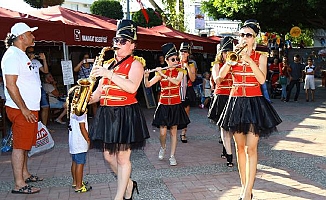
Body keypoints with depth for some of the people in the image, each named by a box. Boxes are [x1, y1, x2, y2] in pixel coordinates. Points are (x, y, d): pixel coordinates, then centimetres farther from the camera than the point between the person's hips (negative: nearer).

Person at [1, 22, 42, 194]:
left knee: (25, 144, 17)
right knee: (19, 146, -4)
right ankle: (19, 185, 3)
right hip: (20, 109, -10)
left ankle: (25, 174, 30)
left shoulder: (21, 55, 17)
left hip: (29, 109, 10)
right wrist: (23, 109, -20)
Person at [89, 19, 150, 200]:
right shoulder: (108, 64, 15)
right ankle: (129, 184, 33)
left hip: (125, 115, -7)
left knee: (122, 157, 1)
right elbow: (100, 90, 16)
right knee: (108, 155, 11)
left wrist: (109, 74, -25)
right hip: (106, 113, 7)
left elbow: (132, 87, -22)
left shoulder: (135, 64, -4)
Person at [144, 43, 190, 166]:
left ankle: (172, 156, 15)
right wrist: (146, 76, -21)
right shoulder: (160, 72, 3)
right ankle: (163, 147, 29)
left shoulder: (179, 71, 1)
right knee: (162, 132, -3)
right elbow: (148, 85, -1)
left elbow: (177, 81, -21)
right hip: (163, 105, 1)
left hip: (175, 105, 0)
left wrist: (163, 75, -24)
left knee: (173, 131, 4)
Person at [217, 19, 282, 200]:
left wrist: (249, 60, -18)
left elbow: (262, 79, -14)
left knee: (251, 148, -9)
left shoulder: (260, 57, 3)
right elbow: (221, 75, -5)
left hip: (254, 103, -3)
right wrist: (232, 59, -14)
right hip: (236, 102, 3)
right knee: (240, 147, 8)